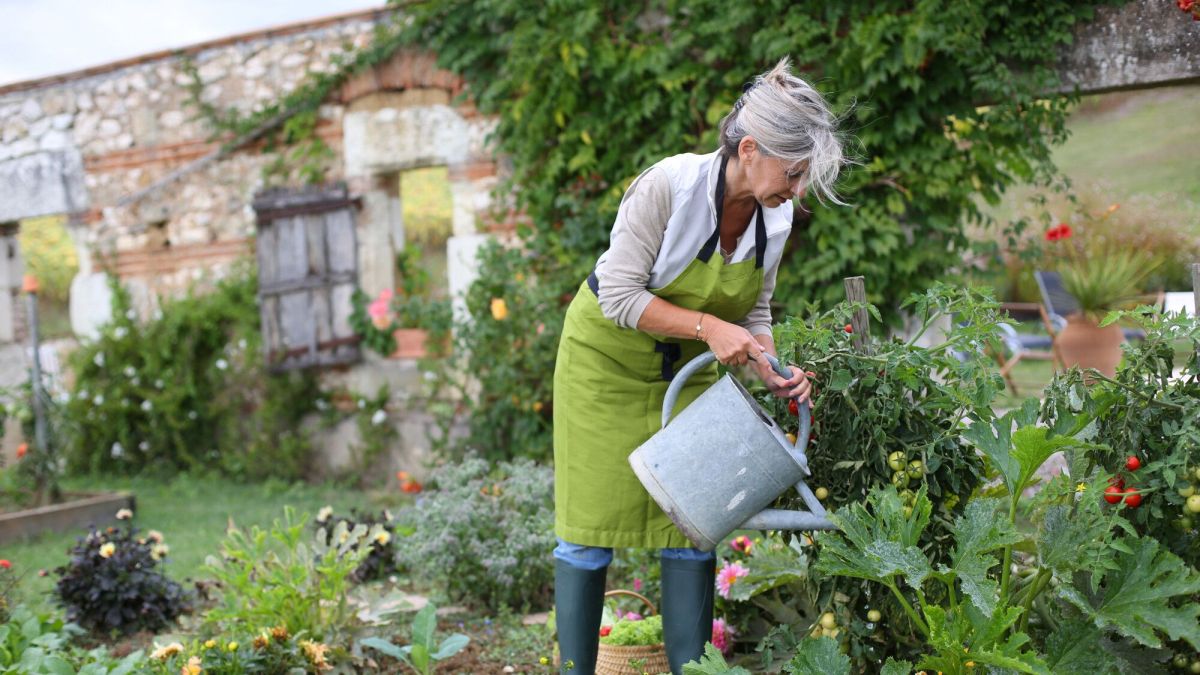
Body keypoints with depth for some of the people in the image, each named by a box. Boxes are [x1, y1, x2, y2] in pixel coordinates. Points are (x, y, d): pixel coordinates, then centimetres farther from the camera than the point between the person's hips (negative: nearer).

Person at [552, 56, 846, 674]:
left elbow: (752, 313, 2)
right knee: (591, 527, -2)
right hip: (608, 361, -5)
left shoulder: (776, 217, -10)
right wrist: (708, 327, -33)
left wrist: (774, 375, -16)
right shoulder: (669, 185, -28)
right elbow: (619, 294, -26)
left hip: (688, 369, 5)